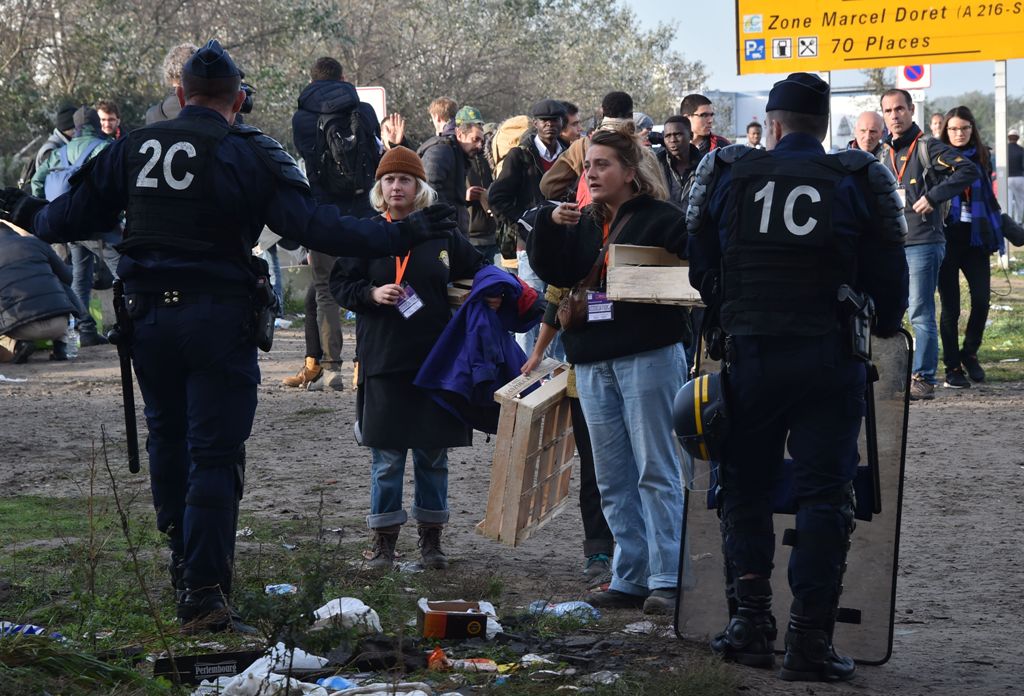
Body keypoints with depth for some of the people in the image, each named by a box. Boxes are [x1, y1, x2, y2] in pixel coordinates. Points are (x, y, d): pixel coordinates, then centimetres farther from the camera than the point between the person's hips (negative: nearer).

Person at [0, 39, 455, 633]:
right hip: (218, 317, -4)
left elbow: (73, 216, 15)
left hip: (148, 315, 5)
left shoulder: (134, 149, 6)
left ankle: (185, 561, 34)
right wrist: (398, 237, -14)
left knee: (168, 437, 22)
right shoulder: (248, 154, -8)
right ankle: (204, 592, -10)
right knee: (215, 454, -4)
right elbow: (311, 225, -16)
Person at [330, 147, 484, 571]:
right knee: (386, 457, 1)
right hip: (383, 360, -1)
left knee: (433, 455, 7)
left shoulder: (441, 233, 5)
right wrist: (372, 293, -14)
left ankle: (430, 538, 17)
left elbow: (476, 273, 15)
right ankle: (384, 539, 10)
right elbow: (339, 285, 3)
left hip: (435, 360, 1)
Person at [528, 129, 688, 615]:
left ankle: (666, 579, -7)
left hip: (648, 355, -7)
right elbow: (549, 270, 4)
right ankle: (629, 578, 12)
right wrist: (550, 223, -8)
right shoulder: (581, 224, 18)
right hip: (593, 360, 7)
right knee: (612, 479, 7)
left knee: (656, 470, -7)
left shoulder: (661, 219, -1)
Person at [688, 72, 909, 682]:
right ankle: (811, 640, -2)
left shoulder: (726, 174, 3)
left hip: (748, 354, 1)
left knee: (745, 490, 13)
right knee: (825, 496, 2)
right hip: (829, 358, -1)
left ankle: (752, 624, 10)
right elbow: (890, 278, 2)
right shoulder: (861, 181, 0)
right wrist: (882, 331, 20)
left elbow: (699, 268, 10)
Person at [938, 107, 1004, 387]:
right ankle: (952, 367, 9)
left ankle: (969, 353, 16)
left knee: (981, 299, -7)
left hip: (975, 238, 3)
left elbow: (989, 198, 18)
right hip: (947, 237, -3)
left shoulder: (981, 157, 11)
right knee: (950, 305, 0)